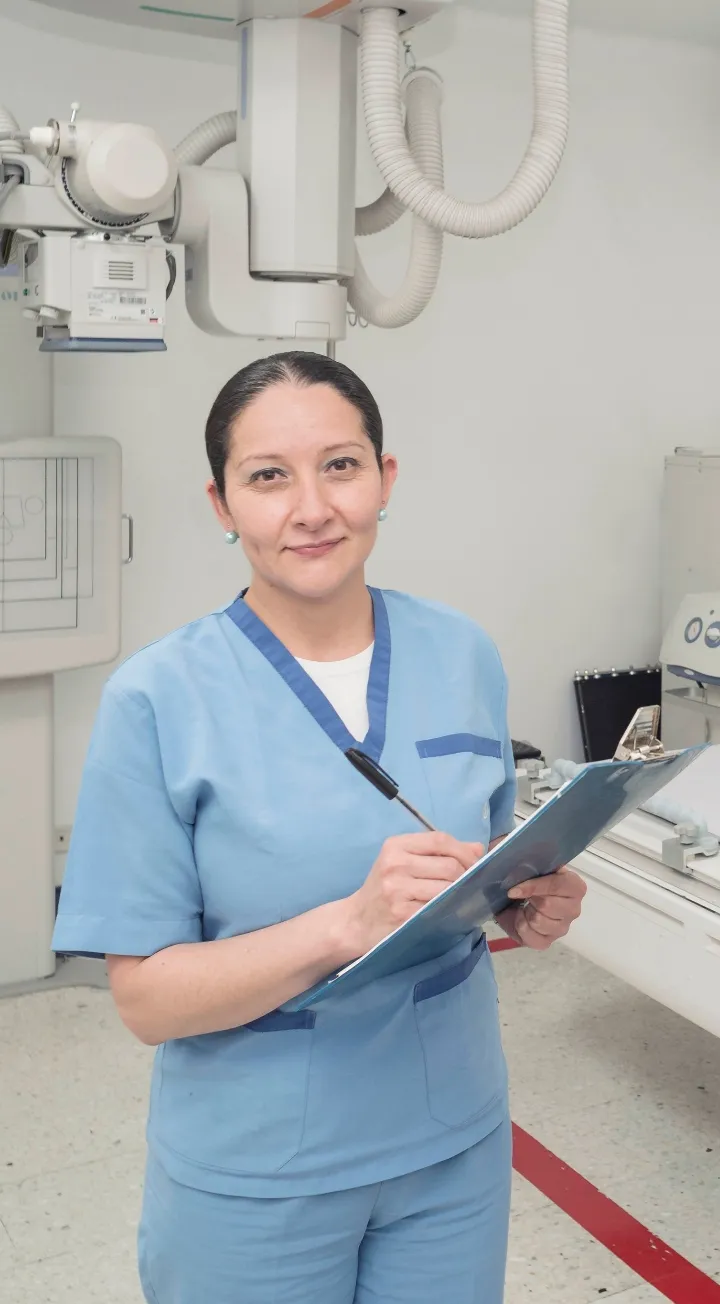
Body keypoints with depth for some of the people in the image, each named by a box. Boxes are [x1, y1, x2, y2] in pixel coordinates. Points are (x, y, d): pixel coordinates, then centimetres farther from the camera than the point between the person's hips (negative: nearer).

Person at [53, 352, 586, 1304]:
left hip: (455, 1145, 4)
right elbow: (146, 996, -16)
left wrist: (534, 906, -13)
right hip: (254, 1177, -3)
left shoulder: (464, 656, -4)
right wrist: (351, 921, -30)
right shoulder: (159, 699, -16)